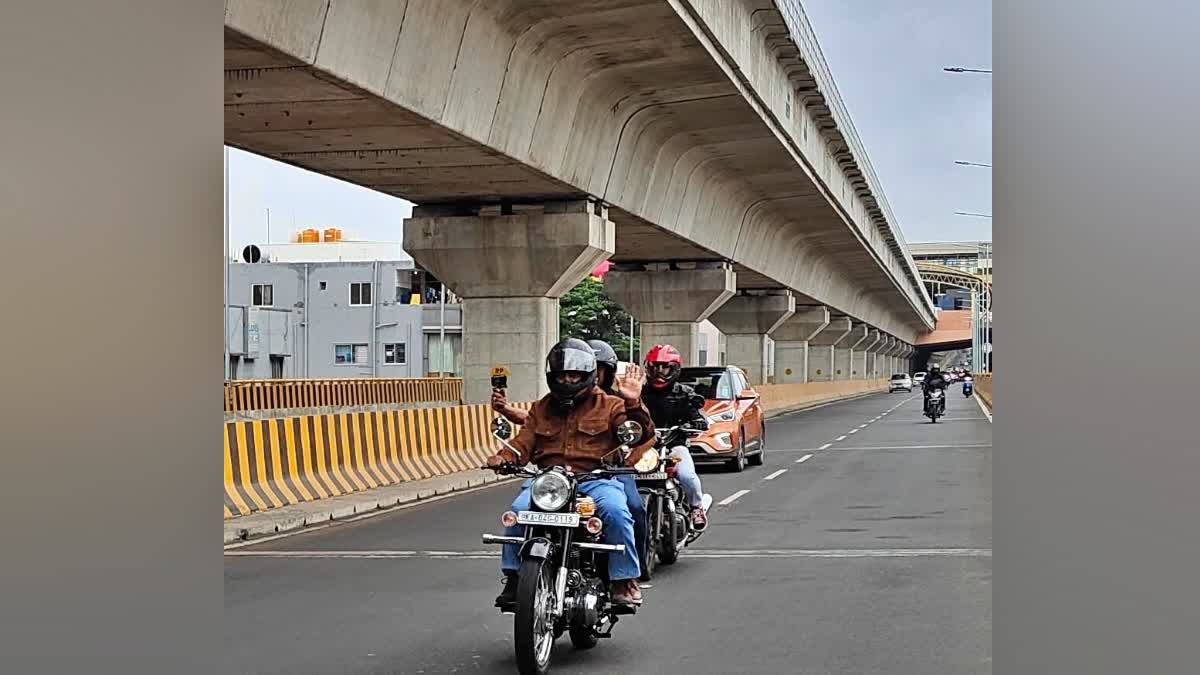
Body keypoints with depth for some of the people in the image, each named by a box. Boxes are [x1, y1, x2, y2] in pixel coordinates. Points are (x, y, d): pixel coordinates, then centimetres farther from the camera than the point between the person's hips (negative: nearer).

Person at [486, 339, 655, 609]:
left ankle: (625, 580, -20)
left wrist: (633, 404, -17)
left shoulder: (610, 405, 13)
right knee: (519, 510, -26)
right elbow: (525, 440, 13)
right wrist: (504, 457, -8)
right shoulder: (541, 409, 25)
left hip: (595, 478, -2)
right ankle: (513, 579, -14)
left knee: (615, 511, -33)